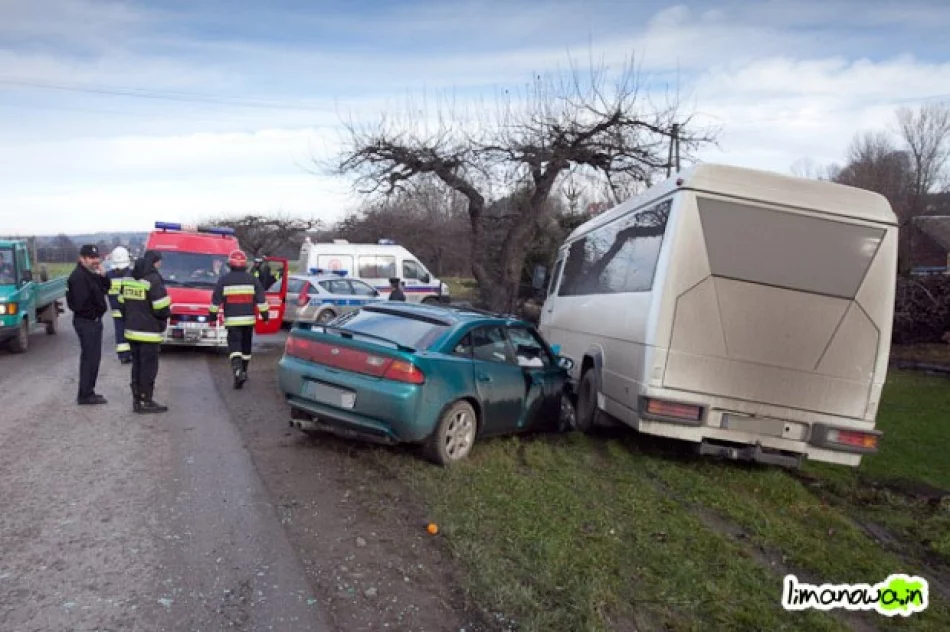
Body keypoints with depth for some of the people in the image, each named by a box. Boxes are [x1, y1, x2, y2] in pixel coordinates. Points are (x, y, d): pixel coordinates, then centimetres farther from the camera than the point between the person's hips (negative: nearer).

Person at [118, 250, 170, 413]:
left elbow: (122, 305, 13)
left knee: (137, 366, 16)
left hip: (132, 331, 8)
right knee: (149, 367, 0)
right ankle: (146, 401, 5)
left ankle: (137, 400, 22)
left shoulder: (128, 279, 9)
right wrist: (165, 315, 1)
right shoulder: (153, 280, -18)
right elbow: (162, 309, -20)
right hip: (149, 333, -8)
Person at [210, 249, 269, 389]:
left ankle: (238, 371, -26)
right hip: (248, 320, 2)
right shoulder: (252, 279, 2)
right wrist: (265, 313, 7)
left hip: (232, 320, -2)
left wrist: (213, 314, 12)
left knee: (234, 346, -5)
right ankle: (243, 372, 26)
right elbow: (261, 298, 1)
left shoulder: (224, 280, -2)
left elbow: (216, 299, 1)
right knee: (246, 346, 15)